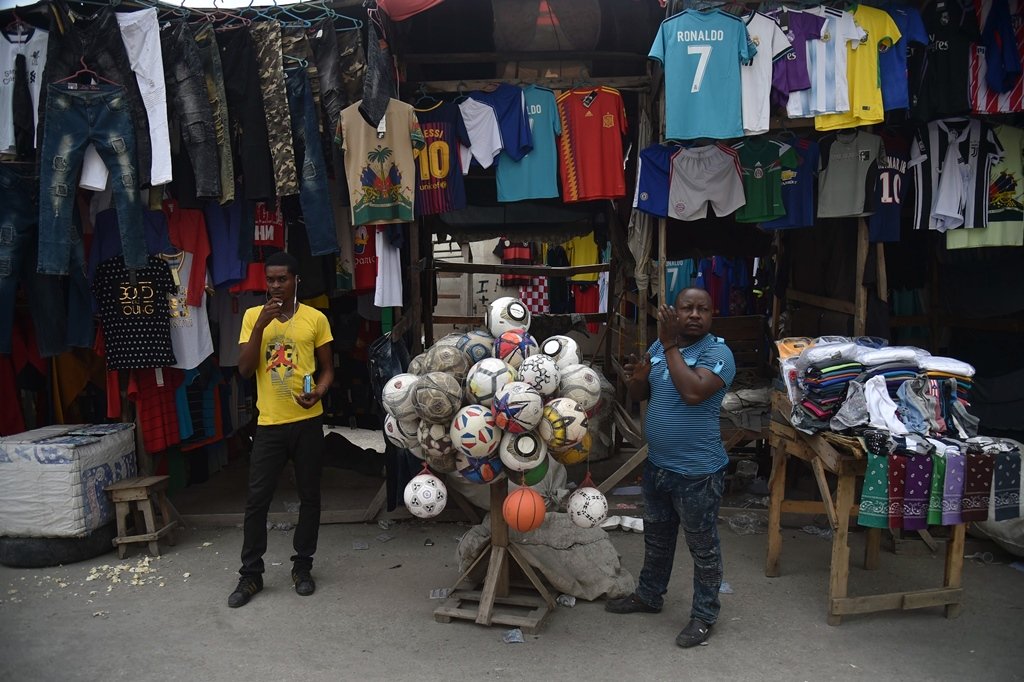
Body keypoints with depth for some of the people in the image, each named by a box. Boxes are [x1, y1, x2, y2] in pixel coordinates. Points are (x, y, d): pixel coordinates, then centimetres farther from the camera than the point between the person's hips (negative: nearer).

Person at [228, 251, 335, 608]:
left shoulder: (316, 319, 0)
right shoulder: (253, 316, 4)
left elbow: (327, 369, 6)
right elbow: (244, 370, -4)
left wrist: (318, 392, -15)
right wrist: (261, 325, -14)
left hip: (307, 421, 0)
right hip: (269, 423, 1)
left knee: (309, 496, 9)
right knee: (256, 499, 3)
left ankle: (302, 566, 24)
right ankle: (250, 574, 16)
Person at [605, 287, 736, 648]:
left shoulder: (717, 352, -17)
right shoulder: (659, 346, 3)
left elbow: (693, 393, -33)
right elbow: (641, 395, 10)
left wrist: (670, 346, -25)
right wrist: (636, 380, -14)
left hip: (697, 472, -7)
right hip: (657, 465, 7)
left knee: (703, 547, 10)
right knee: (656, 537, 24)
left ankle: (704, 615, 28)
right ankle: (649, 595, 44)